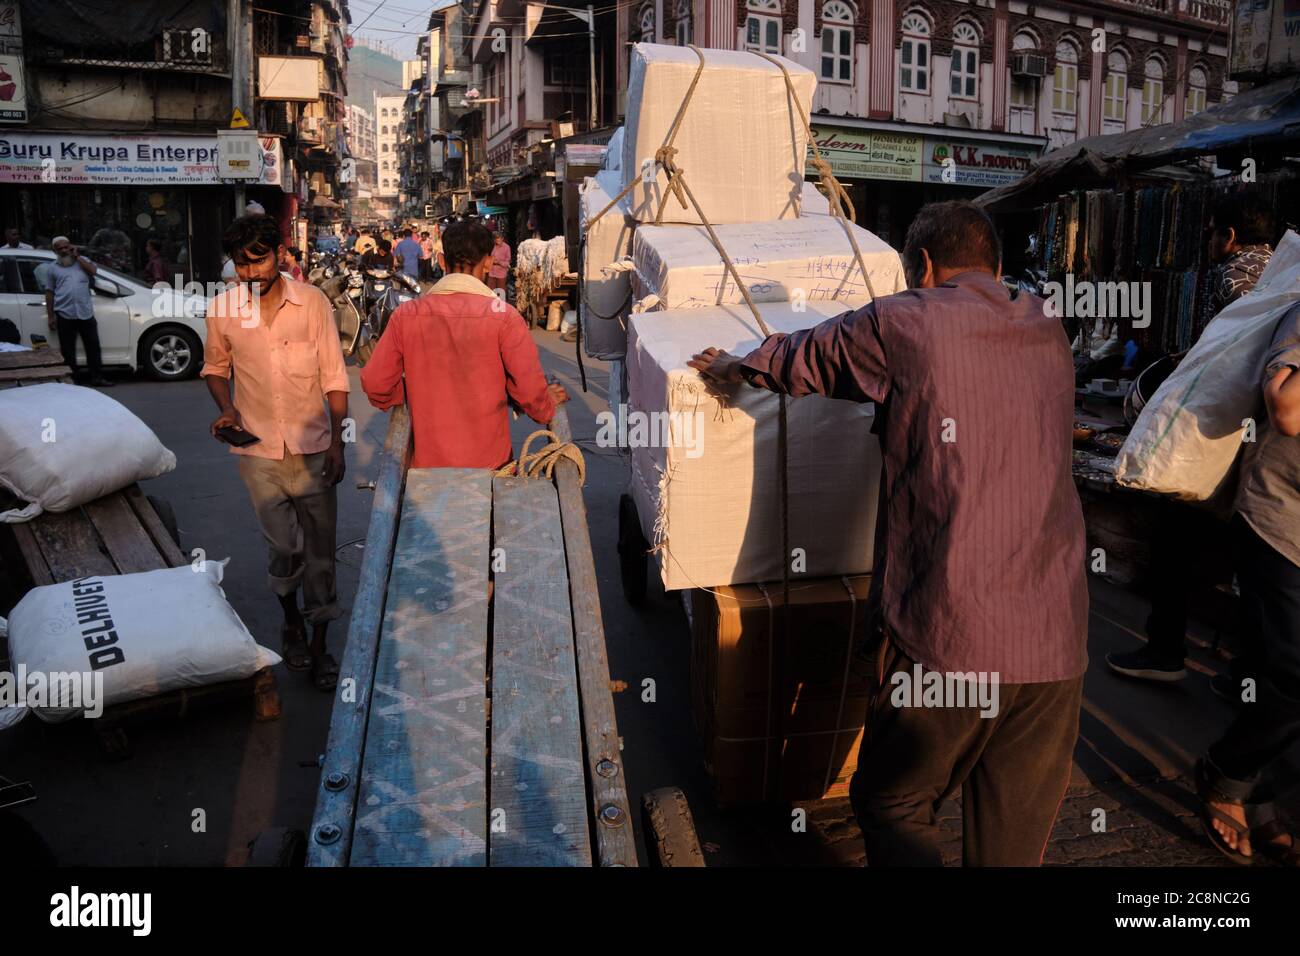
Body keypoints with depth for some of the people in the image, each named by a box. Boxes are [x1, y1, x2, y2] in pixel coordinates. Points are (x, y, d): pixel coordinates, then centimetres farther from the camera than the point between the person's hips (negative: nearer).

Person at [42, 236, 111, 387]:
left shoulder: (82, 260, 16)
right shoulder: (51, 268, 11)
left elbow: (93, 270, -6)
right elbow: (49, 293, 8)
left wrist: (77, 256, -1)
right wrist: (51, 316, 2)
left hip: (86, 313, 1)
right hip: (65, 315, -1)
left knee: (93, 346, 3)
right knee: (68, 349, 2)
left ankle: (97, 377, 8)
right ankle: (72, 378, 9)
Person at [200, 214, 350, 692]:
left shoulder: (312, 302, -7)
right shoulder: (222, 309, -3)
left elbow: (334, 377, -3)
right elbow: (215, 368, 14)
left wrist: (337, 443, -5)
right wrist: (226, 408, -5)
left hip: (312, 447, -1)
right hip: (258, 450, 1)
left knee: (320, 548, 5)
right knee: (284, 547, 4)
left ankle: (319, 643, 19)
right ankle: (290, 620, 33)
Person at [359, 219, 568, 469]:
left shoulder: (406, 315, -4)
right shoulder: (504, 316, -12)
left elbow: (374, 383, -2)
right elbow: (530, 390, -12)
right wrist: (548, 404, 10)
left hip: (427, 461, 2)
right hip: (489, 462, -2)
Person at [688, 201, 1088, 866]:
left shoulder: (904, 325, -3)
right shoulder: (1048, 335, 13)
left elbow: (798, 359, 12)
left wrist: (730, 367, 33)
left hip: (946, 638, -5)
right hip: (1056, 642, 5)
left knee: (891, 806, 17)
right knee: (1014, 840, 17)